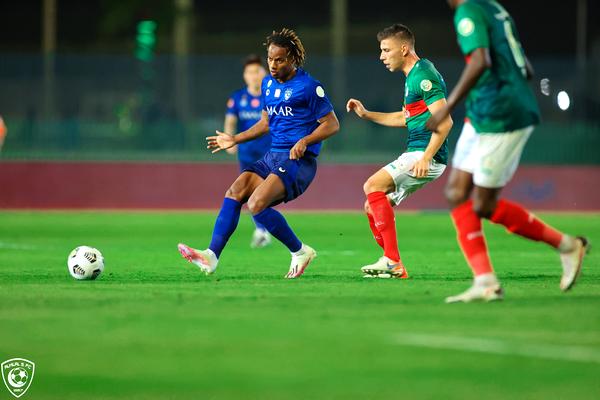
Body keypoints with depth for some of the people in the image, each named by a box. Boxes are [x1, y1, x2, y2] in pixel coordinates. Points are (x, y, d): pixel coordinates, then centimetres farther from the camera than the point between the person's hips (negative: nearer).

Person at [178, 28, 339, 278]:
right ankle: (212, 256, -20)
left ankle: (300, 252, -7)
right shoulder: (268, 83, 15)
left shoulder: (308, 86, -9)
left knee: (256, 204, -24)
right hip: (273, 156, 8)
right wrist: (235, 140, 23)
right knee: (235, 192, -13)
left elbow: (332, 124, -7)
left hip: (298, 161, -8)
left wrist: (304, 141, -22)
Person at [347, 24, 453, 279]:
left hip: (426, 157, -10)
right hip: (414, 154, 10)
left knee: (373, 186, -21)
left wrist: (426, 158, -28)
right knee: (373, 206, 8)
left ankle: (392, 261, -22)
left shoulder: (423, 76, -14)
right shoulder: (413, 76, 18)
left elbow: (444, 121, -22)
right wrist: (366, 114, 28)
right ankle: (392, 266, 9)